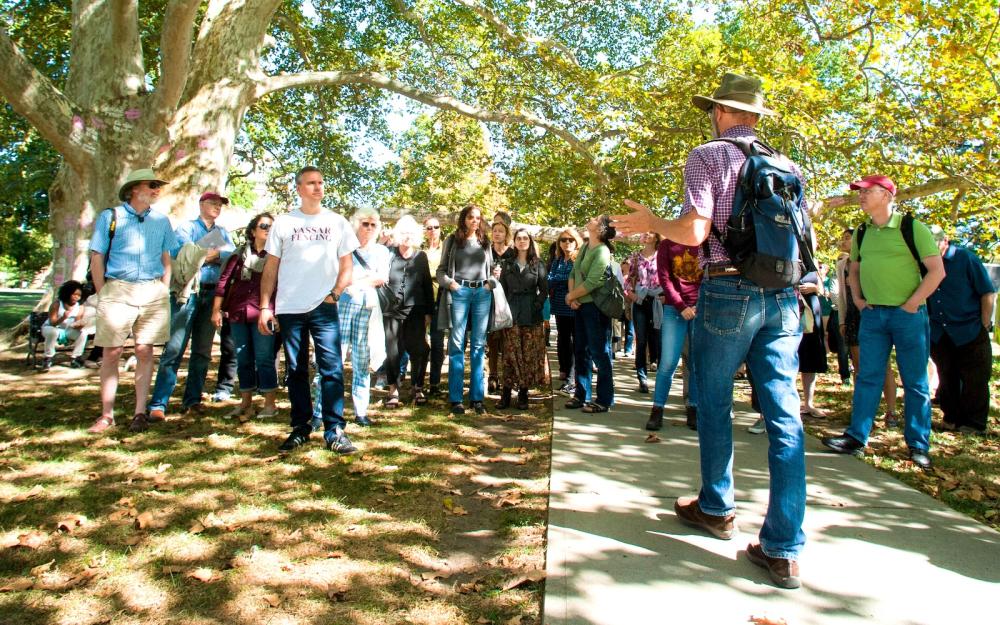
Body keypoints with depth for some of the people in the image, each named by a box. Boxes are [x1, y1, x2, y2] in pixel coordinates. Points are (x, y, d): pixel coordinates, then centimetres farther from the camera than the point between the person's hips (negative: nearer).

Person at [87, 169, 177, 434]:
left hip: (152, 292, 2)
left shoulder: (161, 221, 13)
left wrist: (163, 293, 7)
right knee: (111, 352, -2)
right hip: (118, 290, -2)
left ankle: (140, 412, 9)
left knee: (145, 351, 3)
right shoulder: (110, 217, 4)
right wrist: (103, 295, -2)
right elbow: (96, 258, 3)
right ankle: (107, 414, 7)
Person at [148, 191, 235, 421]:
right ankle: (158, 404, -11)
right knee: (174, 348, -11)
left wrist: (215, 254, -12)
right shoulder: (186, 227, 7)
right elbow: (180, 253, -11)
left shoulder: (222, 232, 21)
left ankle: (192, 399, 15)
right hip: (187, 292, -5)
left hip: (212, 294, 5)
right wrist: (212, 255, -4)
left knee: (203, 350, 7)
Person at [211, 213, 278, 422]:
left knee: (264, 359, -3)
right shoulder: (241, 252, 10)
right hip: (238, 313, 3)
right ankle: (246, 402, 20)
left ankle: (270, 403, 5)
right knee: (243, 359, 10)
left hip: (263, 314, -3)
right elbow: (224, 280, 8)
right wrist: (216, 309, 2)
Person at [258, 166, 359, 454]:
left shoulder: (337, 222, 8)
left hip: (325, 308, -1)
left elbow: (347, 265, 9)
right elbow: (270, 268, 7)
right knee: (296, 371, 8)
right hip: (289, 309, 1)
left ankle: (334, 430, -3)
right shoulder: (283, 222, 8)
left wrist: (334, 293, -6)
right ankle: (300, 428, 18)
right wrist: (265, 306, 0)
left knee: (332, 369, -8)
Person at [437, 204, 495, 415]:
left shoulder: (485, 242, 16)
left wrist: (491, 282, 0)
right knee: (457, 344, -4)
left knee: (478, 346, 3)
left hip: (482, 293, 3)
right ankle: (455, 399, -1)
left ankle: (477, 397, 7)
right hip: (459, 292, -3)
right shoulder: (453, 240, 7)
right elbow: (441, 269, 6)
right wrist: (449, 282, -11)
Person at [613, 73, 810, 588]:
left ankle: (717, 508, 30)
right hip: (783, 295, 5)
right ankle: (784, 550, 4)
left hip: (728, 290, -4)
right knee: (784, 416, 1)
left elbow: (694, 231, -13)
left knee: (714, 404, 14)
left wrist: (650, 223, 4)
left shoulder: (708, 156, -2)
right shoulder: (787, 165, 14)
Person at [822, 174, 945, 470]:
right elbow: (854, 270, 22)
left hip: (907, 314, -4)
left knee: (914, 381, 4)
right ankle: (857, 437, 8)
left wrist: (912, 303, -13)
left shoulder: (912, 228, -7)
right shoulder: (862, 233, 10)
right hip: (872, 314, 5)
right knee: (867, 377, 5)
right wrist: (857, 299, 9)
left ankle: (918, 445, 13)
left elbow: (937, 271, -9)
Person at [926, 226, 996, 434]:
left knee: (974, 380, 2)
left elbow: (988, 293, -5)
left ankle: (973, 423, 12)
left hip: (970, 332, -4)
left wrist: (984, 326, -7)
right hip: (938, 334, 4)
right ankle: (952, 418, 24)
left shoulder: (966, 258, -8)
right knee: (946, 378, 12)